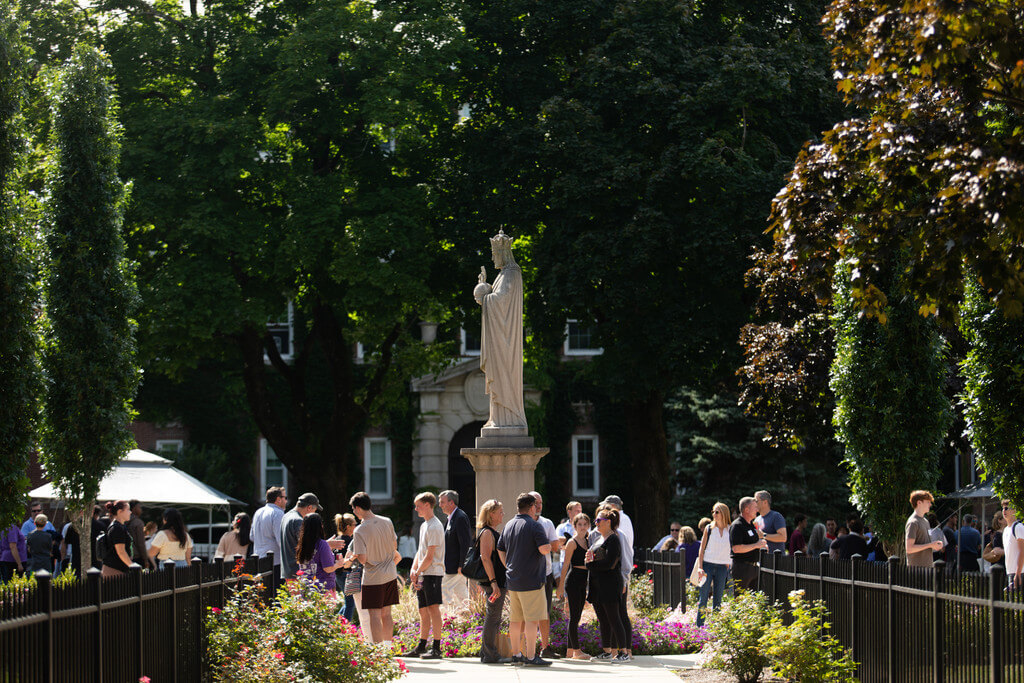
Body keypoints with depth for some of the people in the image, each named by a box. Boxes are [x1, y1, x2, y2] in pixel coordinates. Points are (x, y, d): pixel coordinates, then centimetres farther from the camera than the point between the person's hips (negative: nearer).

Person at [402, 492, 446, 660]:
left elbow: (429, 556, -15)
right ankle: (421, 647, 19)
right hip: (422, 575, 10)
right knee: (423, 611, 13)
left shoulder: (434, 527, -12)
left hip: (433, 573, -10)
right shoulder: (424, 525, 18)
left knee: (433, 608, -13)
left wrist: (417, 572, -8)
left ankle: (436, 648, -15)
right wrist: (413, 570, 7)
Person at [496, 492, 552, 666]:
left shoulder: (508, 526, 13)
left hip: (512, 580, 8)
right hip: (531, 579, -8)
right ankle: (531, 656, -8)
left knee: (515, 619, 12)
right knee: (532, 619, -6)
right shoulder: (534, 526, -11)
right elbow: (544, 549, -20)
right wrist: (549, 545, 1)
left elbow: (500, 550, 17)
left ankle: (516, 654, 17)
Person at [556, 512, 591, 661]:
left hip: (583, 582, 8)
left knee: (576, 616, 10)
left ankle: (570, 650, 14)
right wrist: (561, 585, -11)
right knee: (574, 616, -6)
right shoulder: (572, 542, -8)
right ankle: (576, 651, -6)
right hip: (573, 580, -8)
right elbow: (566, 565, -9)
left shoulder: (587, 542, 15)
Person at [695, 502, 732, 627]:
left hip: (722, 567, 1)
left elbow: (733, 549, 10)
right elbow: (702, 549, 3)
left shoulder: (730, 530, 4)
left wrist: (728, 565, 1)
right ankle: (699, 627, -1)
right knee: (703, 598, -4)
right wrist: (700, 567, -5)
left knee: (718, 598, 5)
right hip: (708, 565, -1)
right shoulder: (709, 528, 3)